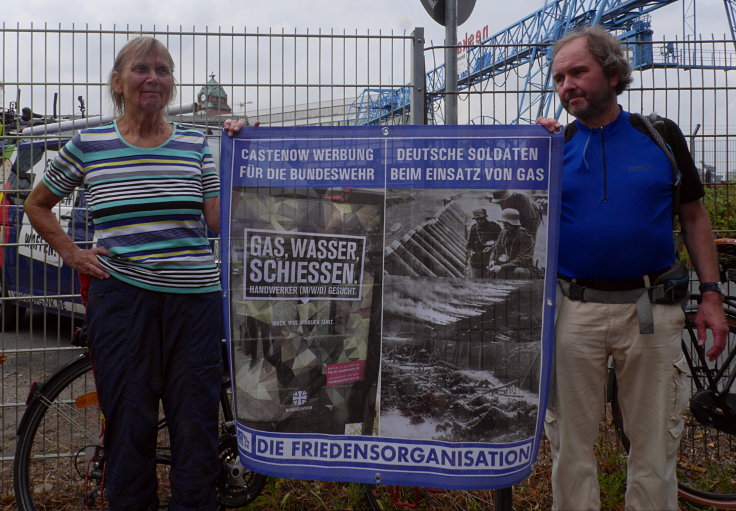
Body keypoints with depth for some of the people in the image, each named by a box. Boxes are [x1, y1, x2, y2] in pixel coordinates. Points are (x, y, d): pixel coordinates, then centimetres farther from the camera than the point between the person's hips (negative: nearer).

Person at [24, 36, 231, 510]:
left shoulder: (195, 144, 9)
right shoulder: (88, 144, 5)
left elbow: (218, 219, 2)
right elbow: (37, 205, 18)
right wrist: (72, 253, 7)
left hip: (195, 297, 1)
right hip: (121, 297, -1)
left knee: (197, 418, 6)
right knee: (129, 418, 6)